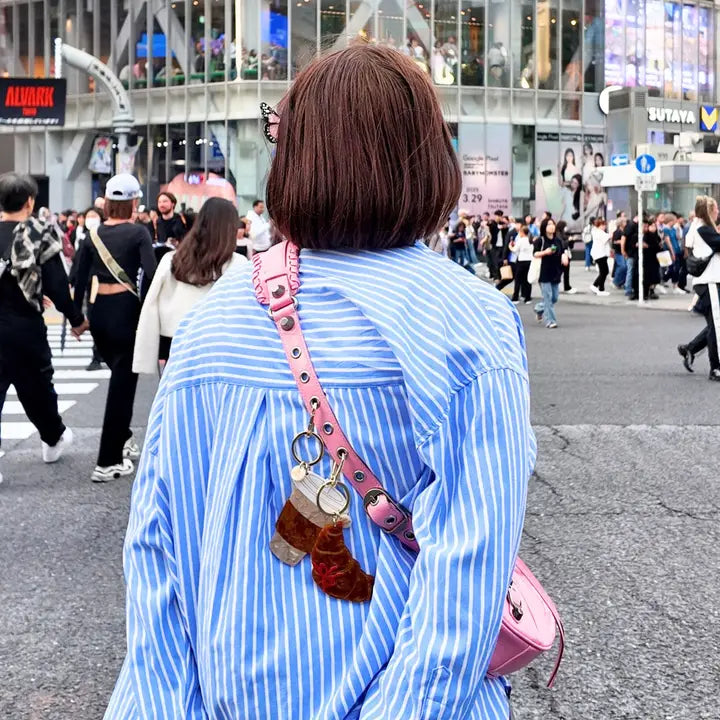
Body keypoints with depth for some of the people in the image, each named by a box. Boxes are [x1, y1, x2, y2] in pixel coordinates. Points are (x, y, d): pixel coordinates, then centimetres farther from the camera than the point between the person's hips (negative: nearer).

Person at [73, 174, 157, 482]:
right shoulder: (137, 233, -8)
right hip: (125, 309, -5)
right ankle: (108, 462, 1)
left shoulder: (94, 234, 5)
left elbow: (80, 278, 8)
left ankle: (122, 440, 33)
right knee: (123, 382, 1)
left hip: (98, 310, 6)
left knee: (120, 376, 24)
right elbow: (151, 273, -19)